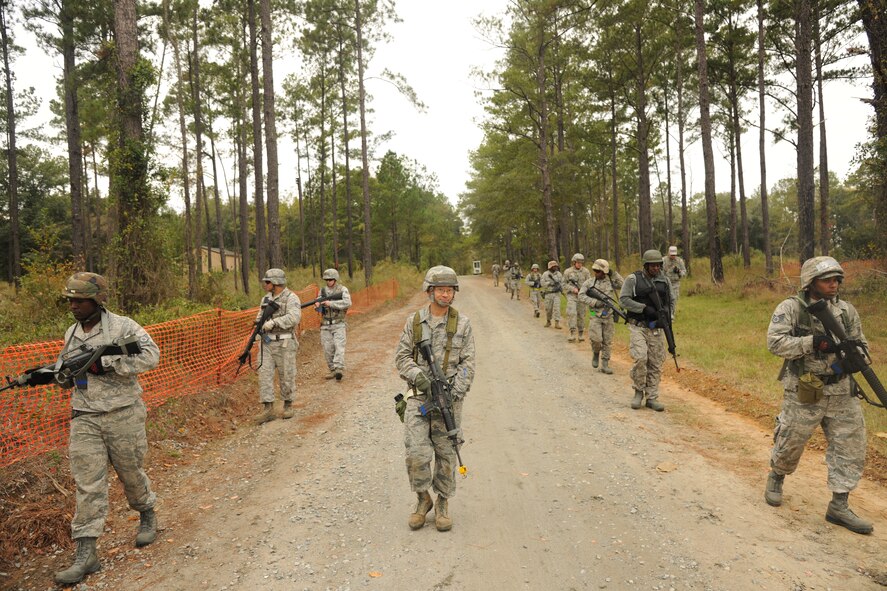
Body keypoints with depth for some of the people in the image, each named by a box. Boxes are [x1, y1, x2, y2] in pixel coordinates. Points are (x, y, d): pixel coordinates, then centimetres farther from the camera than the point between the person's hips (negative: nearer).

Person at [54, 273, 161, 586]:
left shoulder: (123, 326, -10)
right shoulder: (71, 334, 10)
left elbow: (151, 355, -24)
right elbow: (67, 376, 22)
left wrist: (104, 362, -25)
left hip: (123, 416, -4)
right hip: (84, 419, 4)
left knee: (131, 473, 12)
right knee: (87, 483, 1)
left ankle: (147, 516, 39)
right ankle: (86, 553, 6)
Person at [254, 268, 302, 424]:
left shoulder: (291, 298, -11)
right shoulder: (266, 298, 12)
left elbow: (294, 317, -26)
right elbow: (260, 317, 22)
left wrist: (273, 322, -29)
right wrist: (260, 325, 0)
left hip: (285, 343, -6)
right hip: (267, 343, 6)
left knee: (286, 376, 4)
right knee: (264, 374, -3)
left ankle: (288, 405, 22)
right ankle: (268, 409, 1)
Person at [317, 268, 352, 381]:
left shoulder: (343, 289, -4)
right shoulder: (322, 290, 8)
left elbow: (347, 303, -20)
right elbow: (320, 309, 11)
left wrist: (331, 303, -25)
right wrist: (317, 306, -14)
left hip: (338, 324, -4)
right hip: (325, 325, 4)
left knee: (339, 346, -16)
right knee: (327, 349, 5)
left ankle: (339, 369, -23)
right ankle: (332, 370, 15)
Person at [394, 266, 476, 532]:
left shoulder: (462, 323, 1)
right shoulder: (414, 321, 3)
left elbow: (468, 363, -1)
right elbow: (402, 356, 4)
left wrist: (455, 391, -13)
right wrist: (418, 376, -14)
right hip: (419, 394, 0)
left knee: (446, 452, 6)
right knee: (416, 452, -6)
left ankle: (443, 503, 24)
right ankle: (423, 499, 17)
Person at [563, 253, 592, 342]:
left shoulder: (586, 271, 4)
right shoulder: (568, 272, 2)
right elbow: (564, 284, 4)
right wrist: (572, 289, -12)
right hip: (572, 295, -1)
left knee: (581, 315, 5)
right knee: (572, 313, -16)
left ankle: (581, 333, 17)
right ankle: (572, 333, -16)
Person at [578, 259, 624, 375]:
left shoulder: (611, 281, 5)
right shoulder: (589, 282, 1)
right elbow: (581, 296, -6)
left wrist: (614, 274, -8)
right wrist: (595, 302, -16)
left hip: (609, 316, 2)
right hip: (596, 315, -2)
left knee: (607, 342, 4)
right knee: (596, 339, -14)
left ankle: (604, 365, 12)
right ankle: (596, 353, 17)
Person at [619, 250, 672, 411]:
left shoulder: (664, 281, 10)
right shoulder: (633, 279, -3)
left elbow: (670, 301, 20)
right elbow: (623, 299, -10)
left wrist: (667, 312, -1)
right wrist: (644, 308, -17)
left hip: (656, 328, 4)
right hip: (638, 327, -4)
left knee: (655, 364, 4)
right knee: (640, 358, -18)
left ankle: (652, 398, 13)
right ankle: (639, 391, 3)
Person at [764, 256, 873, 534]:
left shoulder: (847, 310, 6)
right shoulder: (791, 308, -10)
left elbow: (860, 343, 13)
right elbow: (775, 342, -19)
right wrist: (813, 342, -27)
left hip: (842, 394, 5)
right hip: (804, 394, -5)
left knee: (851, 448, 5)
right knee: (789, 445, 9)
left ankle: (839, 506, 17)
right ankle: (776, 477, 39)